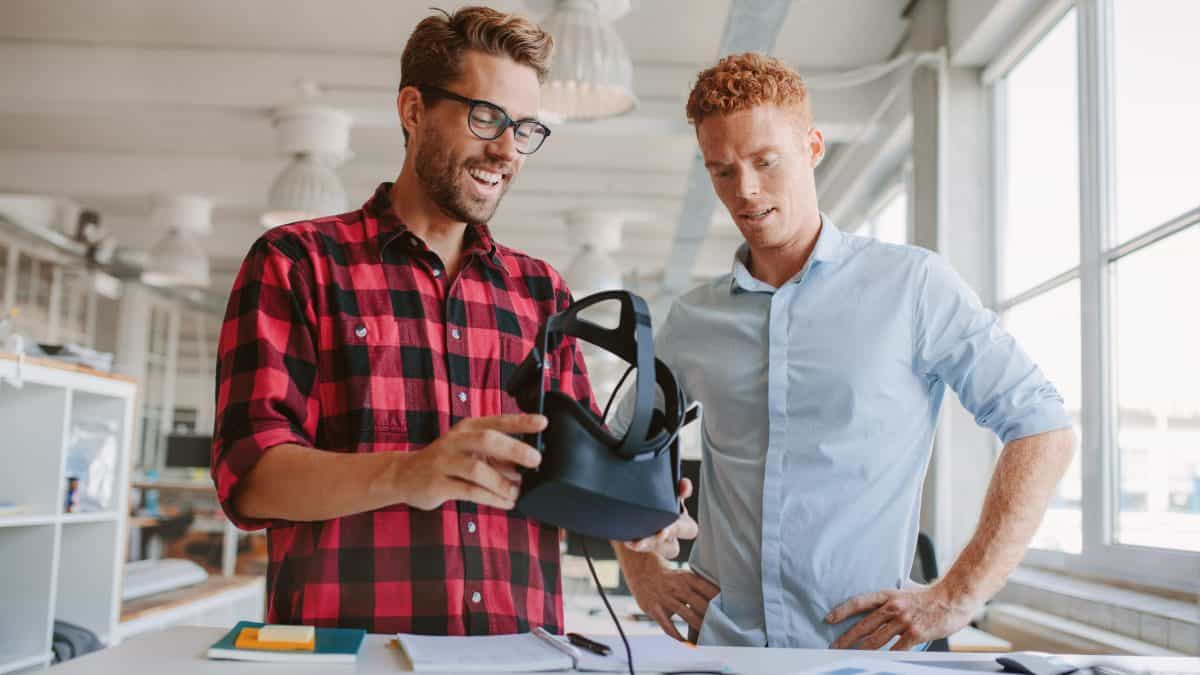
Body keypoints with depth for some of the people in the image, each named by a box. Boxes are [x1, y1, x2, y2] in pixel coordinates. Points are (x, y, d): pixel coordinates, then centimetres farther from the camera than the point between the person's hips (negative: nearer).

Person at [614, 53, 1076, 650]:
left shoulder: (910, 285, -1)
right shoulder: (691, 320, 11)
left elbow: (1044, 429, -3)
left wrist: (958, 597, -7)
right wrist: (640, 567, 11)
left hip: (862, 646, -2)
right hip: (720, 641, 3)